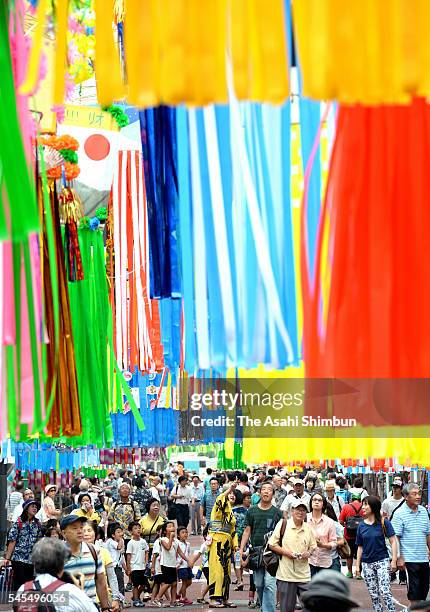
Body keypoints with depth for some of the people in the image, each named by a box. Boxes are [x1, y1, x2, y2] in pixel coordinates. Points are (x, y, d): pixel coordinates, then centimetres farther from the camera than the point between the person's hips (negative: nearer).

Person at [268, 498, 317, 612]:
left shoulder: (308, 528, 9)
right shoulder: (283, 524, -2)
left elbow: (313, 545, 21)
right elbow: (272, 544, -1)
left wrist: (309, 552, -2)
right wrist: (286, 552, -13)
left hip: (304, 575, 3)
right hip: (286, 574, -3)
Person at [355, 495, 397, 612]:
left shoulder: (384, 523, -6)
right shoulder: (362, 526, 5)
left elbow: (393, 541, -5)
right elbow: (360, 547, 12)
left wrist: (394, 560, -11)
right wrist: (357, 565, 10)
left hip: (382, 561, -4)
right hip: (367, 563, 4)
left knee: (385, 592, -14)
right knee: (373, 594, 8)